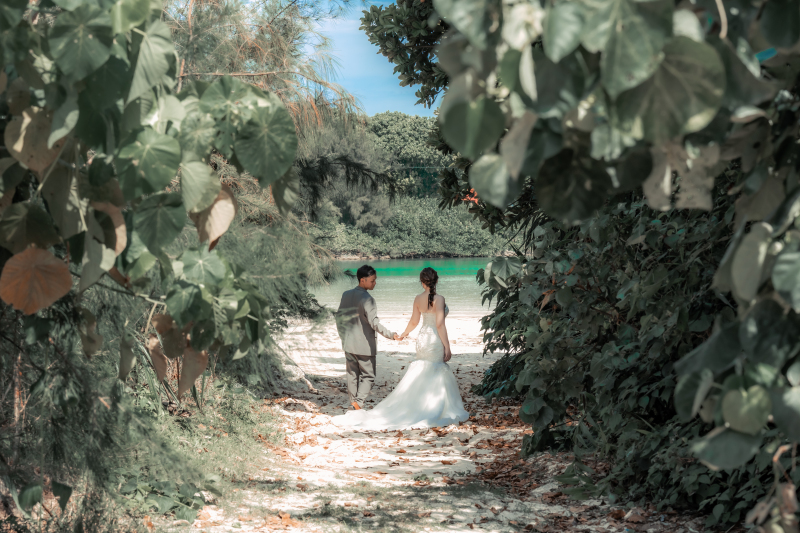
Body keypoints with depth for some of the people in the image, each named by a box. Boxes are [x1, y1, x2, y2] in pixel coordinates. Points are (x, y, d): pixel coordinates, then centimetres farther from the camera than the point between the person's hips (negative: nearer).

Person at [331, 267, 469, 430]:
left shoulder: (418, 299, 2)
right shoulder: (439, 299, -17)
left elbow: (414, 321, 11)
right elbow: (440, 324, -20)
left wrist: (404, 333, 31)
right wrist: (447, 346, -15)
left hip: (422, 338, 6)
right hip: (435, 339, -6)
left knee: (419, 375, 15)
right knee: (434, 376, 2)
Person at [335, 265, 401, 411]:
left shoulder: (346, 295, 5)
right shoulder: (367, 299, -18)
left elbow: (339, 316, 13)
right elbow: (374, 322, -24)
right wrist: (390, 335, -23)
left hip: (348, 344, 7)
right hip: (364, 346, -7)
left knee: (352, 375, 14)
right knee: (368, 376, 3)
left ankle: (353, 402, 19)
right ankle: (359, 402, -12)